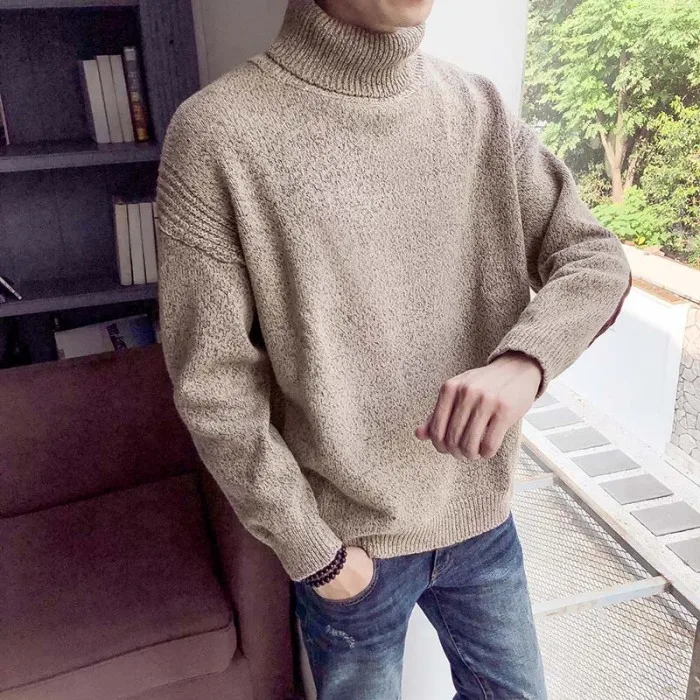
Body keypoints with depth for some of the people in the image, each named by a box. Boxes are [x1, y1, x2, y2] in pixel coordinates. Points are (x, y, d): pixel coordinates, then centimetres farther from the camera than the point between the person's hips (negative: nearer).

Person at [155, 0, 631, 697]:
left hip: (482, 516, 4)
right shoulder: (218, 133, -17)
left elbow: (594, 256, -4)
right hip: (350, 543, -3)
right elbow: (214, 386, -16)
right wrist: (313, 553, -10)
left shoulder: (480, 109, -4)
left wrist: (522, 359, -26)